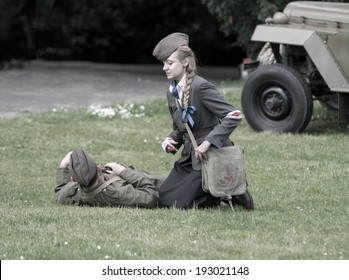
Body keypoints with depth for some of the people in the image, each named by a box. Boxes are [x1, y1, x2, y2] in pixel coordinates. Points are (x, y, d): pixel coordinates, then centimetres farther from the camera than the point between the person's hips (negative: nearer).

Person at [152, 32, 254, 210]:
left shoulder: (201, 87, -18)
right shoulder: (172, 93, 9)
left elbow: (234, 116, -23)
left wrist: (208, 142, -27)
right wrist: (169, 142, -2)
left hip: (210, 156, -9)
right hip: (189, 156, 9)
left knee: (173, 202, -14)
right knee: (163, 200, 2)